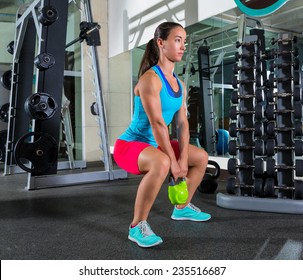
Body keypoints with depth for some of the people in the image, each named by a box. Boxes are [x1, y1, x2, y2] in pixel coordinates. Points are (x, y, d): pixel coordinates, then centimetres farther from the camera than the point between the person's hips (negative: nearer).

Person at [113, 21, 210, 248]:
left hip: (154, 145, 9)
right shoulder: (150, 78, -20)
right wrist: (173, 162, -24)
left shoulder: (179, 84, 6)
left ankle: (183, 208, 30)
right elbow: (157, 123, -26)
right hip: (129, 146, -9)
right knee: (161, 163, -40)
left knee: (201, 157, 16)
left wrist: (183, 159, -10)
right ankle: (137, 226, -22)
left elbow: (182, 123, 0)